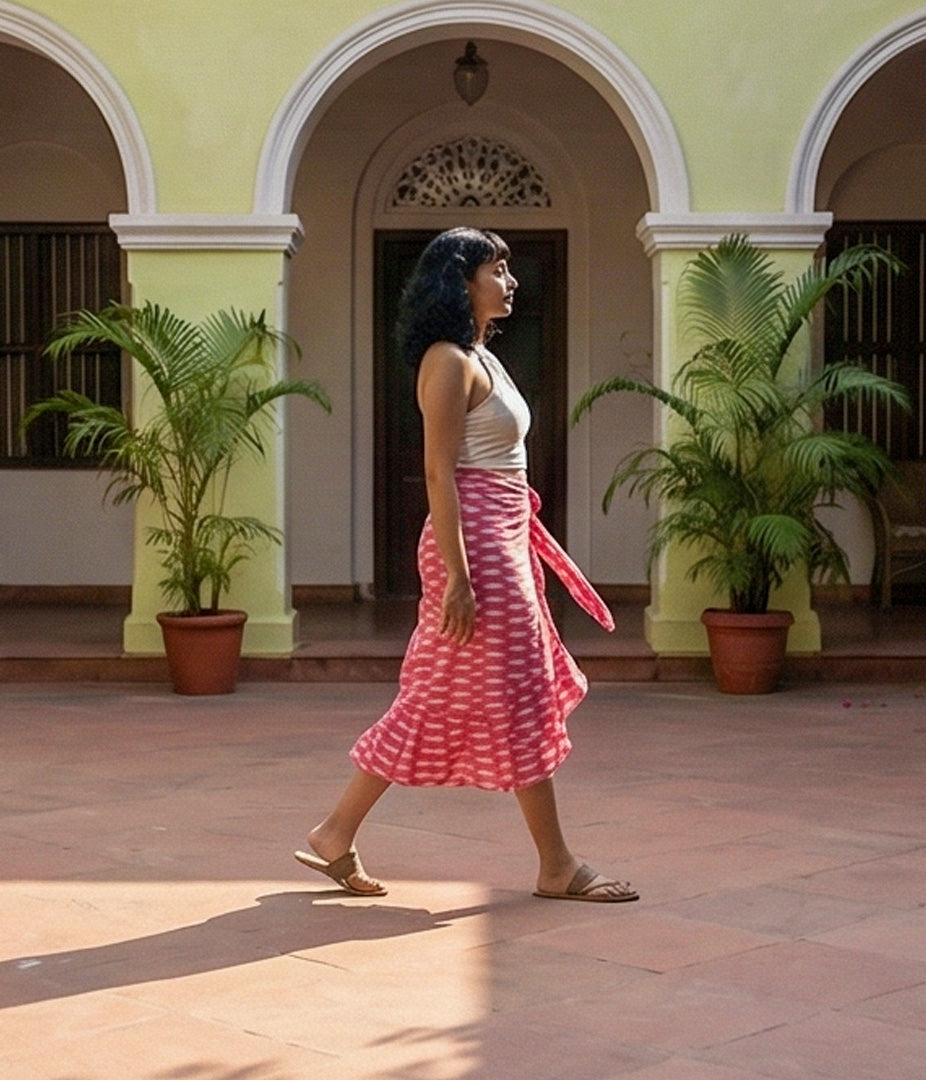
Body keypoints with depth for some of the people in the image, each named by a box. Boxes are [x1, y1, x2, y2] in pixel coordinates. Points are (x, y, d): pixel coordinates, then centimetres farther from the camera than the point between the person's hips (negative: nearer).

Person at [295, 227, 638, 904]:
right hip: (476, 542, -10)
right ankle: (558, 867, 8)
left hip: (502, 542, 10)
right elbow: (440, 473, -18)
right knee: (519, 701, -2)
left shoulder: (482, 358, 18)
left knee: (438, 703, 11)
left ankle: (336, 836, 17)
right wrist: (458, 575, -22)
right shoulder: (450, 361, -12)